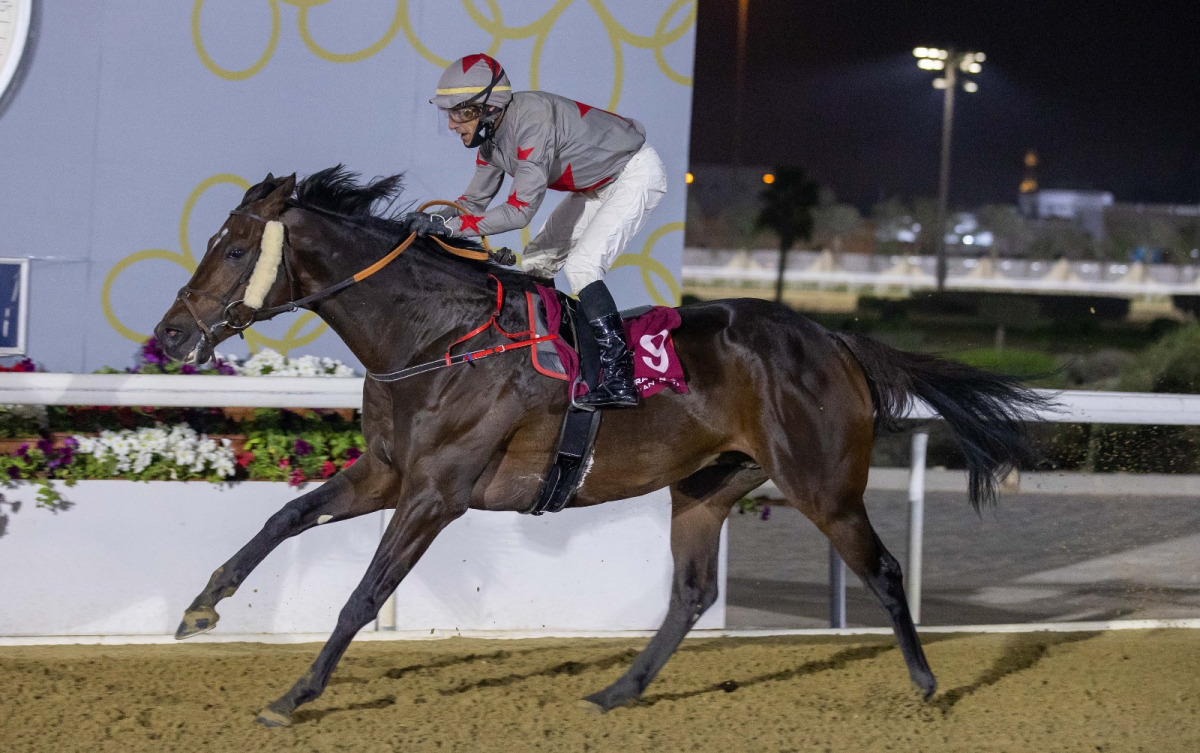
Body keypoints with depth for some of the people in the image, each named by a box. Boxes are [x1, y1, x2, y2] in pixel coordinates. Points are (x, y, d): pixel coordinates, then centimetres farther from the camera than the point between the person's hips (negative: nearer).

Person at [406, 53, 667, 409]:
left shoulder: (532, 123, -34)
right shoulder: (491, 131, -5)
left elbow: (520, 210, -36)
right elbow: (475, 200, 4)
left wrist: (450, 225, -37)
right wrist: (431, 221, -14)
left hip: (637, 174, -10)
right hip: (598, 184, 10)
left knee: (581, 265, -21)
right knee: (537, 261, 8)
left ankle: (618, 379, -24)